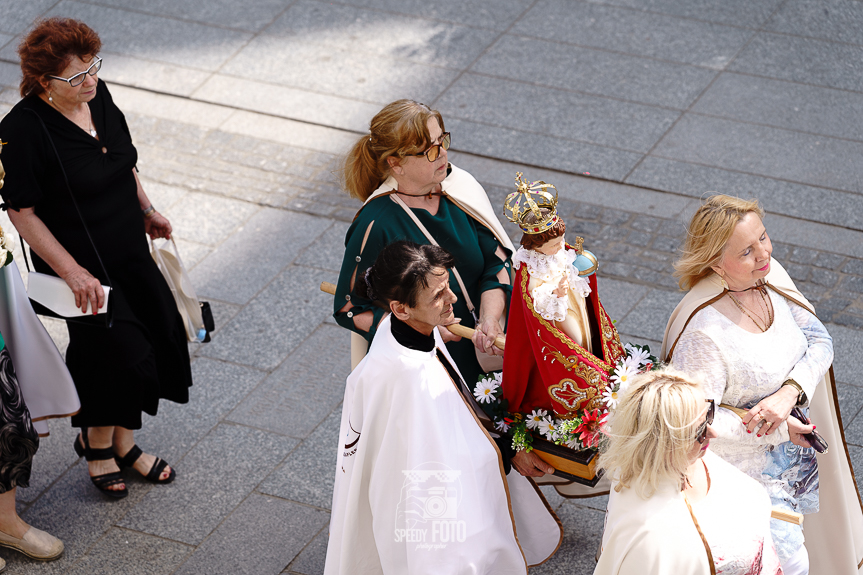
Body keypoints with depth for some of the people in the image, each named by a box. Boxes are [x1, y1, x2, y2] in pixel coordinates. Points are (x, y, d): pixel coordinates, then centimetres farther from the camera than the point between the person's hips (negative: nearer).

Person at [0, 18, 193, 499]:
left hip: (130, 253, 7)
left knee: (162, 338, 12)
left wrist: (146, 211, 19)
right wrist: (71, 271, -22)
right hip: (81, 267, -7)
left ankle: (121, 441, 33)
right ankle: (97, 441, 22)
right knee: (122, 351, -8)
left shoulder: (98, 95, -3)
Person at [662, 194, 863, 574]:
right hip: (746, 465, -7)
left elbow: (819, 340, -5)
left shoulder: (771, 275, -12)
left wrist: (788, 393, -23)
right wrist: (778, 430, -22)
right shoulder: (703, 331, -34)